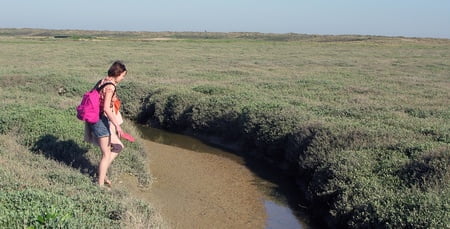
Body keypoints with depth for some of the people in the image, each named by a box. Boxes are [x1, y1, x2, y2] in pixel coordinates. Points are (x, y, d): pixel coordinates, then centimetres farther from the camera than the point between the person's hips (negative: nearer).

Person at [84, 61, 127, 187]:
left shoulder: (102, 82, 10)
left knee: (118, 147, 19)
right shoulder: (110, 86, -18)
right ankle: (100, 184, 10)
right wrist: (117, 125, -21)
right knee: (106, 155, 2)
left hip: (96, 120, 10)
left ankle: (102, 174, 21)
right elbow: (106, 108, -25)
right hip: (102, 121, -10)